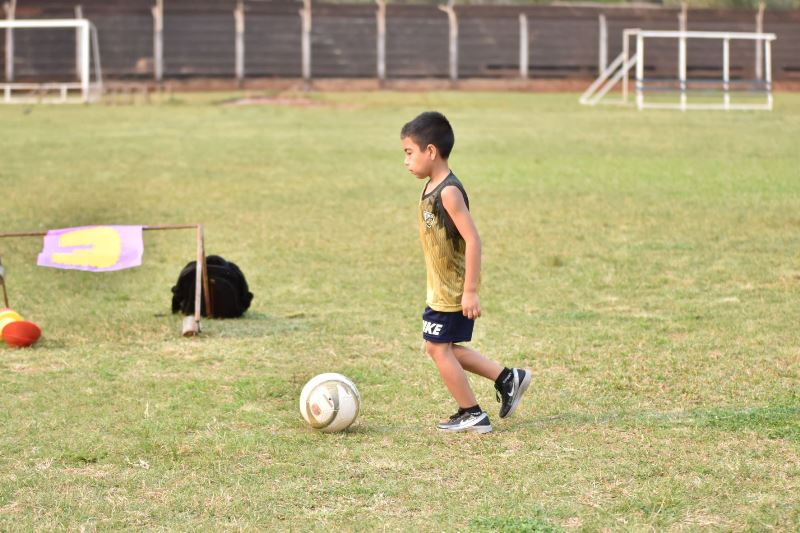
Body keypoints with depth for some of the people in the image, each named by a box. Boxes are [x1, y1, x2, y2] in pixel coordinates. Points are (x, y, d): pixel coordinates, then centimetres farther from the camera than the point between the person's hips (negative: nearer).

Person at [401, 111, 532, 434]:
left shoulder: (448, 192, -22)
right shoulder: (432, 188, 8)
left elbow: (472, 240, -25)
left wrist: (470, 291, -24)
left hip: (453, 292, -9)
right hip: (441, 289, 9)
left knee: (438, 347, -1)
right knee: (445, 348, 16)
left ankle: (472, 415, 10)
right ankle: (507, 378, 23)